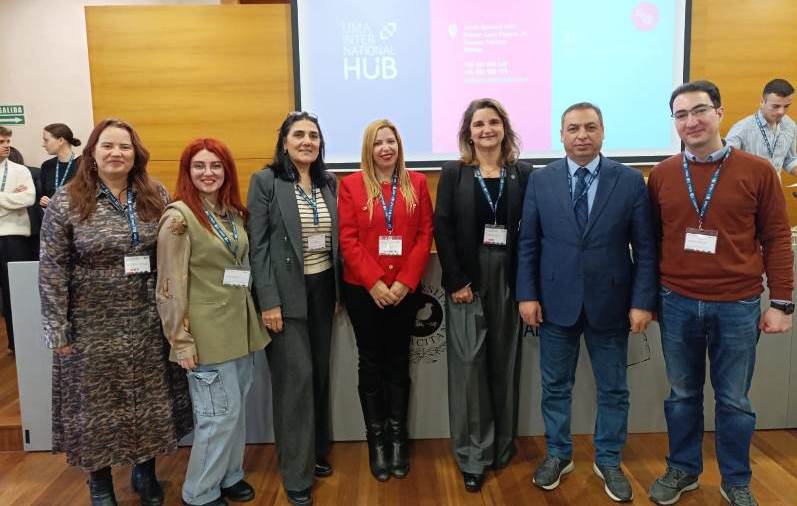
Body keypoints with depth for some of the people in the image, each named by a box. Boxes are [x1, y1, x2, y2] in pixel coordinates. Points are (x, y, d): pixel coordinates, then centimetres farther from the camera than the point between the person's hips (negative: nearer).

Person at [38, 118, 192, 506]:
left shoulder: (157, 198, 1)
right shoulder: (66, 203, -7)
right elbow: (52, 270, -6)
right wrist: (58, 328, -8)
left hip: (147, 322, 3)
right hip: (93, 324, -2)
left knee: (149, 399, 13)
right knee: (97, 403, 11)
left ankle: (145, 471, 34)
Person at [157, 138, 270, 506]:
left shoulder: (233, 212, 9)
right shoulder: (179, 216, -12)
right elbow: (171, 286, -14)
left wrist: (252, 318, 12)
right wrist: (181, 340, -14)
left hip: (241, 327, 7)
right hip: (208, 332, -7)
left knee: (237, 408, 17)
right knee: (220, 413, 2)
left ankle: (229, 475, 36)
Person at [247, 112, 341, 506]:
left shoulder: (329, 183, 8)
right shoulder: (265, 182, -7)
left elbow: (336, 239, 12)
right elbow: (258, 246, -10)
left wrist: (338, 290, 10)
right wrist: (269, 301, -15)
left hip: (322, 290, 5)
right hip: (286, 293, -5)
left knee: (320, 373, 14)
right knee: (296, 378, -2)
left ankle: (317, 451, 33)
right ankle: (296, 473, 13)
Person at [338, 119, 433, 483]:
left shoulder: (416, 183, 5)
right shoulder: (351, 184, 0)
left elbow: (425, 235, 0)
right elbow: (348, 239, -5)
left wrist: (405, 282, -10)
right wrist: (374, 283, -13)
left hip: (404, 290, 1)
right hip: (363, 289, -1)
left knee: (399, 362, 11)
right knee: (371, 363, 8)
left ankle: (398, 438, 24)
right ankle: (376, 441, 21)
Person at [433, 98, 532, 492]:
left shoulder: (522, 173, 6)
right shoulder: (454, 173, 3)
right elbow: (442, 229, -3)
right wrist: (456, 281, -11)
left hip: (509, 281, 1)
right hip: (466, 281, -1)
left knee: (504, 364, 10)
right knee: (468, 365, 2)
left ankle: (502, 447, 27)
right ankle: (471, 457, 14)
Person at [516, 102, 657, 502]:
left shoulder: (630, 181, -2)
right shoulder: (540, 180, 0)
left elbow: (645, 248, -2)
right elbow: (527, 243, 1)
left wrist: (642, 301, -8)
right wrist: (527, 294, -4)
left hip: (610, 303, 0)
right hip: (556, 302, 1)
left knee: (613, 389, 13)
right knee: (555, 386, 13)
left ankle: (608, 462, 32)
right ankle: (558, 455, 33)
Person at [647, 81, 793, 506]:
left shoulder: (757, 171, -4)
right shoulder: (661, 175, 1)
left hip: (737, 306, -1)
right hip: (677, 304, 2)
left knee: (733, 401, 12)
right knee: (682, 394, 16)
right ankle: (682, 470, 34)